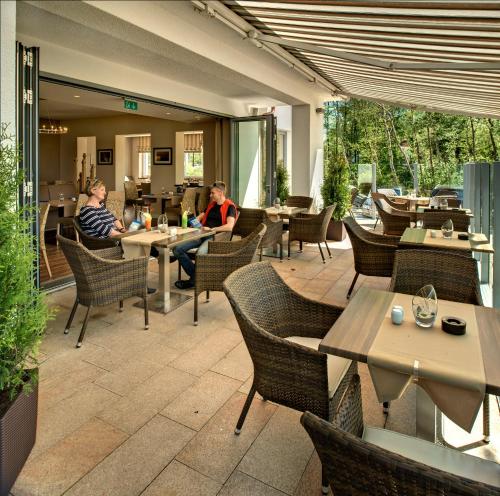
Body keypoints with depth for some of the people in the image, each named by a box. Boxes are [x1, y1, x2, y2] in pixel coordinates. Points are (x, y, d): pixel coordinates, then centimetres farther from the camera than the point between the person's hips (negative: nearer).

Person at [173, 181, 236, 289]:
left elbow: (229, 227, -17)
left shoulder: (230, 206, -2)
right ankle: (195, 276, -8)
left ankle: (193, 280, -10)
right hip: (201, 235, 8)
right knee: (177, 249, -14)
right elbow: (200, 216, 34)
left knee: (200, 253, -37)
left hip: (215, 237, -7)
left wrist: (211, 229, -15)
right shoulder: (211, 204, 22)